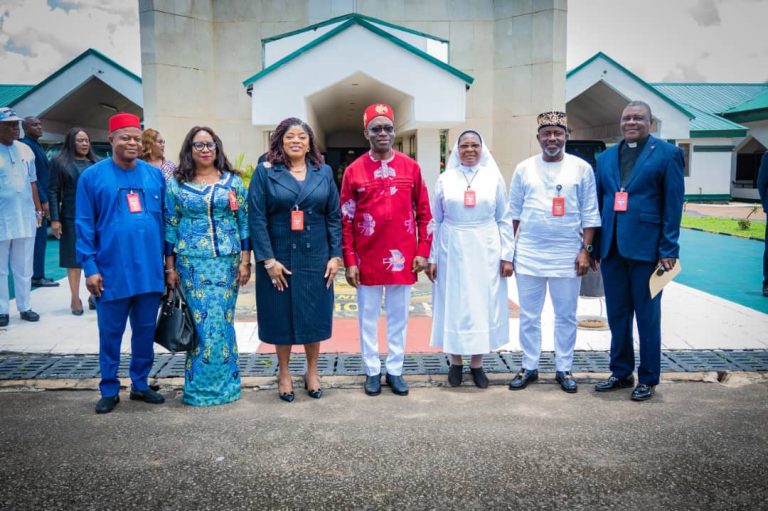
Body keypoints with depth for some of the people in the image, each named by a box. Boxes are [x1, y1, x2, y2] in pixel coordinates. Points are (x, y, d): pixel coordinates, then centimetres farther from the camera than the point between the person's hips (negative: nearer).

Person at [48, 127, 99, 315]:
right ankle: (75, 299, 12)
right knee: (74, 258, 4)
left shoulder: (96, 163, 10)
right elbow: (53, 191, -1)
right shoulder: (59, 162, 2)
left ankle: (95, 294, 15)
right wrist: (55, 219, -8)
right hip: (71, 218, -2)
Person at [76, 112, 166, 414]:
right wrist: (90, 268, -8)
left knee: (145, 332, 12)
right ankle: (109, 390, 22)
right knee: (110, 334, 8)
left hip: (150, 271, 3)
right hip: (112, 272, -2)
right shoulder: (92, 176, -2)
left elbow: (166, 218, 9)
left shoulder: (154, 175, 6)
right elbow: (84, 225, -3)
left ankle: (140, 385, 27)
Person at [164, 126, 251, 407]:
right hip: (192, 262, 0)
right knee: (199, 322, 1)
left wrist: (245, 261, -1)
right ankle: (199, 385, 14)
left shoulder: (232, 180, 5)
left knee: (223, 320, 4)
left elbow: (244, 222, 4)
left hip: (227, 261, 0)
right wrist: (170, 267, 2)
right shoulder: (176, 183, 5)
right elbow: (170, 226, 6)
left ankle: (225, 382, 18)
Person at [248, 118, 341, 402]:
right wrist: (268, 260, -13)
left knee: (314, 314, 9)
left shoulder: (324, 172, 6)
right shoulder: (265, 172, -2)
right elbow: (257, 218, -7)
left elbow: (334, 217, 5)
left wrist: (335, 255, -2)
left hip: (315, 258, 2)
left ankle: (312, 371, 27)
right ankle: (284, 373, 25)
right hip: (279, 259, -2)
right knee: (281, 314, 8)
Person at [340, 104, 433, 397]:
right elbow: (345, 219, -1)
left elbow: (424, 213, 5)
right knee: (368, 316, 9)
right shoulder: (354, 170, -1)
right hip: (367, 257, -1)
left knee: (399, 316, 10)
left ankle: (395, 370, 23)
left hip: (403, 257, 1)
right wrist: (349, 261, -5)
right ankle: (372, 371, 22)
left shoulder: (411, 167, 2)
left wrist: (423, 251, -1)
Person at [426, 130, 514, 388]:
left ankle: (477, 364, 18)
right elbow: (435, 221, 4)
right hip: (453, 251, 0)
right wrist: (432, 257, 1)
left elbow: (504, 220, 3)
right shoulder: (445, 179, 3)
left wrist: (507, 255, -1)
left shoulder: (494, 177, 3)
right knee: (454, 305, 5)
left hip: (485, 252, 0)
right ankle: (455, 362, 19)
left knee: (482, 305, 5)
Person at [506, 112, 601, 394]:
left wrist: (585, 249, -4)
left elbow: (590, 214, 1)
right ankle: (529, 367, 22)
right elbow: (514, 213, 7)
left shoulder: (581, 168, 1)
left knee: (566, 316, 9)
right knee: (529, 315, 9)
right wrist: (511, 250, 5)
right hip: (529, 254, 1)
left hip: (567, 255, -1)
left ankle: (564, 369, 22)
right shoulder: (524, 168, 4)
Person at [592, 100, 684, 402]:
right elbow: (599, 202, 12)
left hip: (646, 249, -5)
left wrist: (668, 250, -12)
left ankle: (648, 379, 18)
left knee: (647, 317, 5)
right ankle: (620, 373, 27)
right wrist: (593, 246, 8)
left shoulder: (667, 154, -2)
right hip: (612, 249, 5)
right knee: (617, 315, 13)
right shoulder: (606, 157, 12)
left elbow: (674, 204, -6)